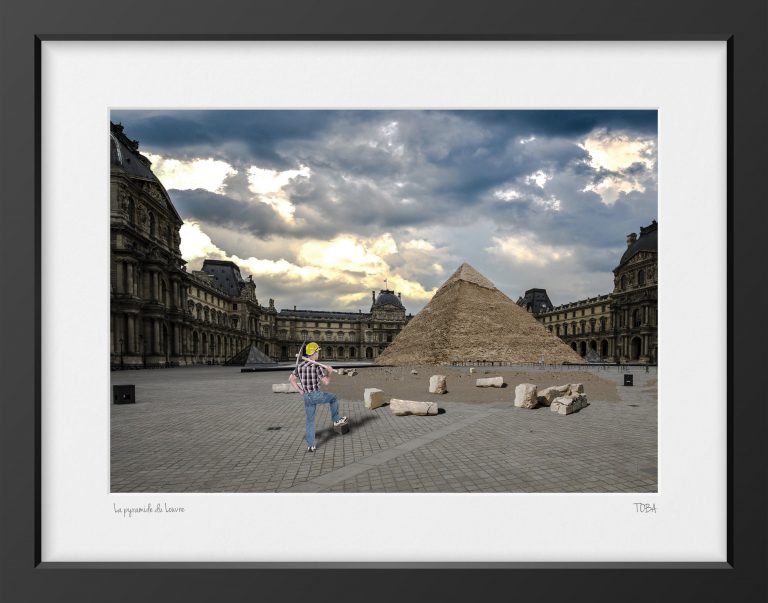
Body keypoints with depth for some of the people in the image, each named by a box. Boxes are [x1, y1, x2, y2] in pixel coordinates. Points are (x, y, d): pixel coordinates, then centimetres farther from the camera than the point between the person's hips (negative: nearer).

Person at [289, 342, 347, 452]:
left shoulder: (300, 365, 6)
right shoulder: (317, 366, -14)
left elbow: (291, 379, 14)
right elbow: (326, 382, -14)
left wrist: (301, 391, 14)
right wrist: (329, 372, 5)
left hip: (307, 397, 5)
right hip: (317, 395, -5)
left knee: (310, 421, 15)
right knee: (333, 397, 25)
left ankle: (310, 446, 13)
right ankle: (336, 420, 34)